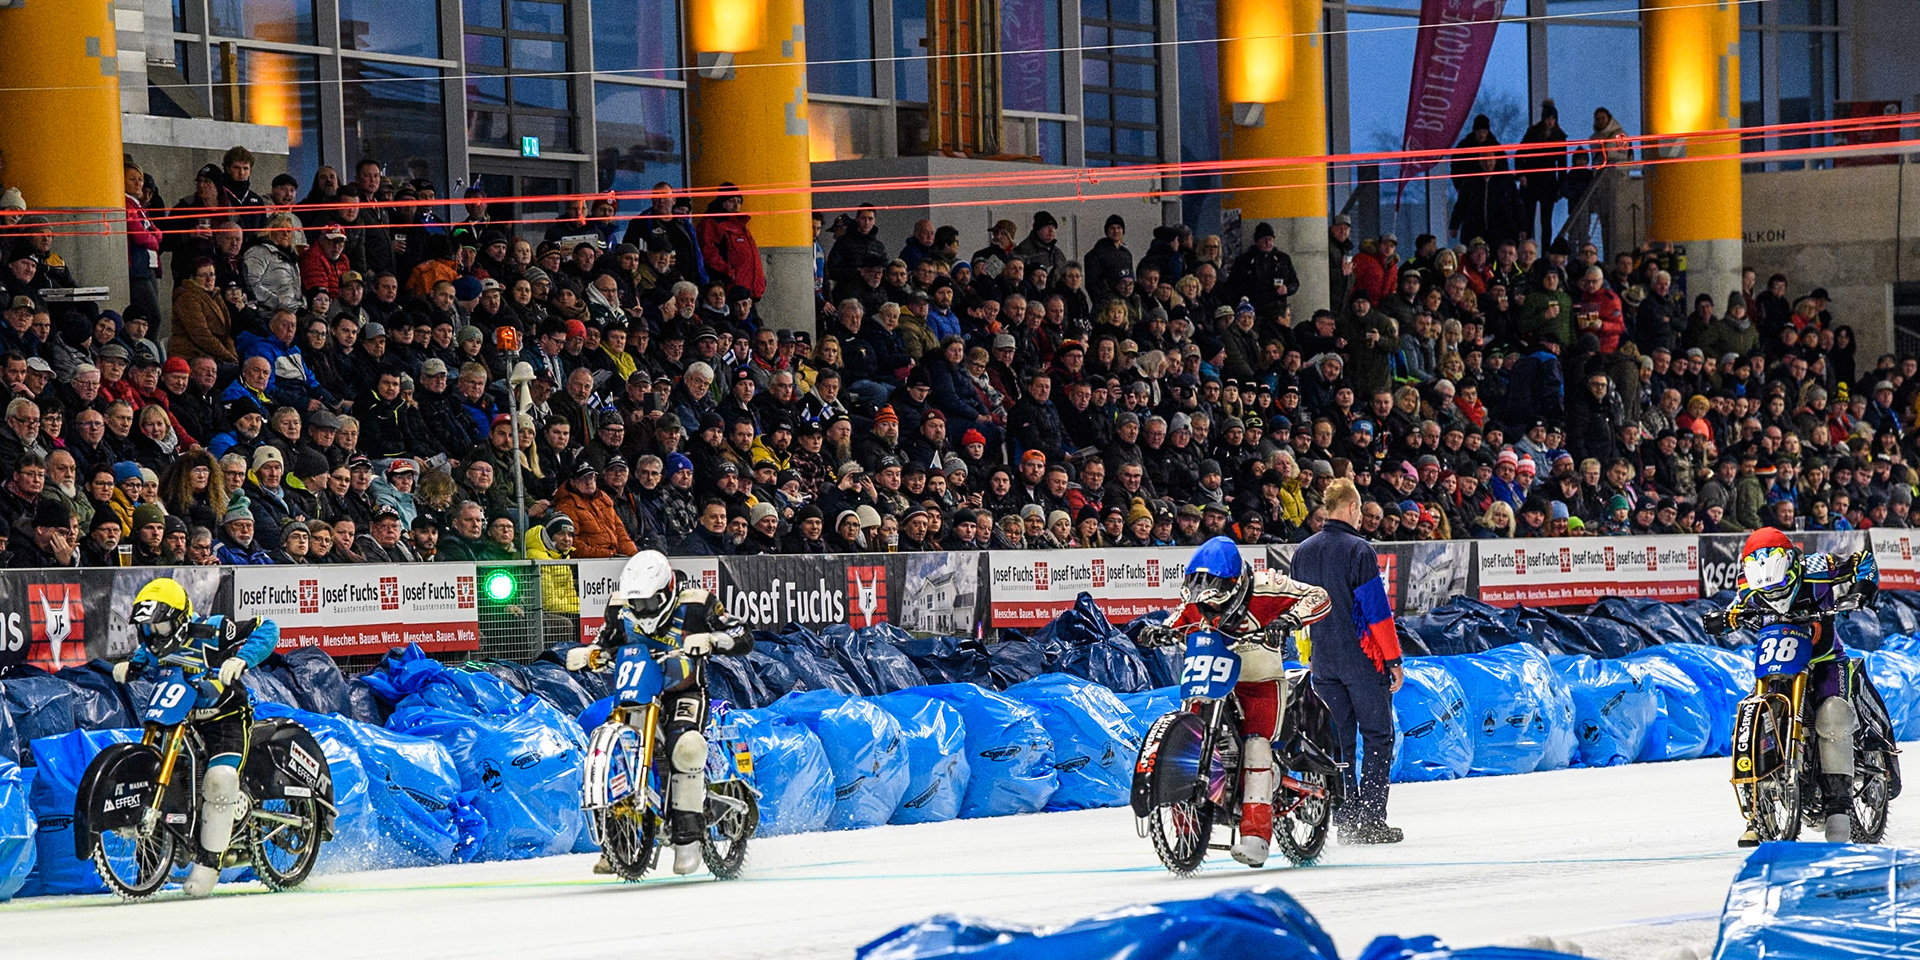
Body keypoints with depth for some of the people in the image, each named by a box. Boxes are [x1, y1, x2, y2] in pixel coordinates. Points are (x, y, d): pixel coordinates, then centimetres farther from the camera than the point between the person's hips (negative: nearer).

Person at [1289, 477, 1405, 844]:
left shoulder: (1303, 552, 8)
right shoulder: (1358, 550, -11)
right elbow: (1377, 610, -13)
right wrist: (1394, 658, -7)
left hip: (1323, 663, 6)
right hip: (1363, 660, -6)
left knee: (1338, 742, 9)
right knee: (1378, 738, 1)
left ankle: (1346, 821, 7)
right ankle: (1371, 820, -5)